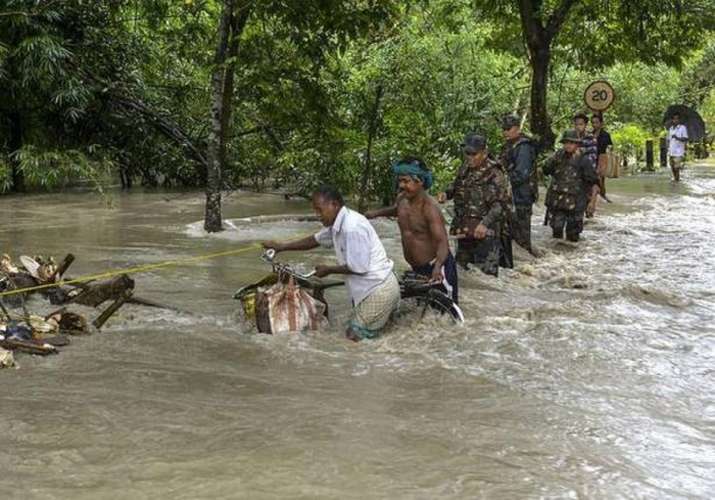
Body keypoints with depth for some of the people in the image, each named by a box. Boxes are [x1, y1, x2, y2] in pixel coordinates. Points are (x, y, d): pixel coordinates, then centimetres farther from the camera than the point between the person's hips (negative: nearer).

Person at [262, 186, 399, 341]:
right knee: (353, 333, 18)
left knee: (353, 338, -5)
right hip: (377, 287, 10)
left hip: (377, 291, -10)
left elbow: (359, 268, -21)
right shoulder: (339, 224, 8)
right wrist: (281, 247, 18)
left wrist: (329, 270, -6)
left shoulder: (352, 227, -23)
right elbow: (316, 240, 23)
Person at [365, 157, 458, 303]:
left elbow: (443, 242, -34)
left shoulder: (429, 208, -25)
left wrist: (437, 266, -50)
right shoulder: (402, 199, -1)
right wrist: (376, 213, 14)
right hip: (417, 269, 8)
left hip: (437, 268, -8)